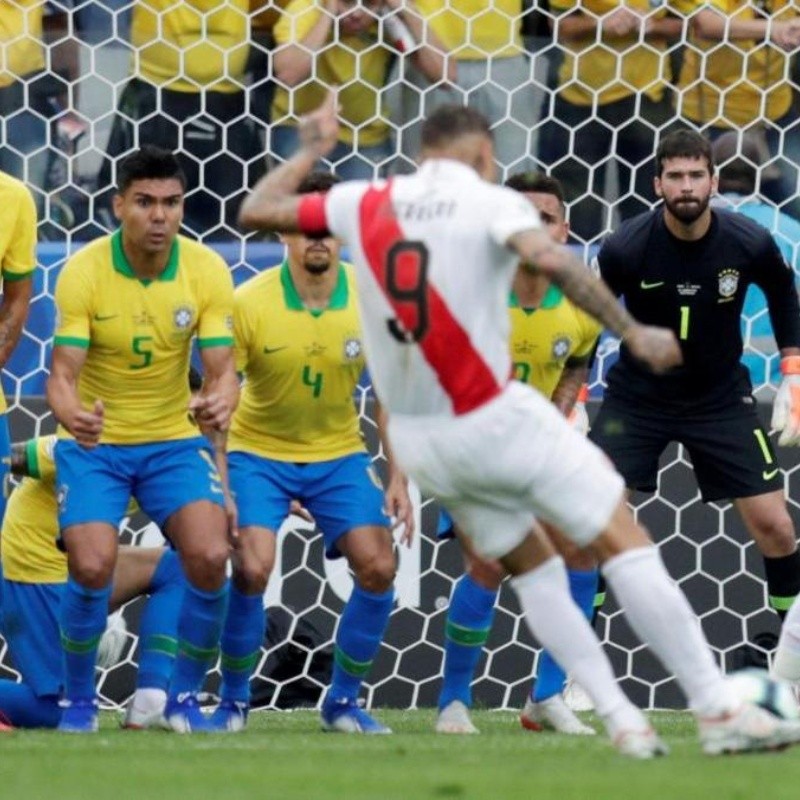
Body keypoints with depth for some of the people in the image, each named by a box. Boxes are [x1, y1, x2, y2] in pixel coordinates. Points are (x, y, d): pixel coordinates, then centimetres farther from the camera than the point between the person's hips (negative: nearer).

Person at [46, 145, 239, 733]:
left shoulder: (207, 272, -10)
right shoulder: (83, 273, -16)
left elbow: (222, 369, -10)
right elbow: (62, 374, -19)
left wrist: (219, 404, -35)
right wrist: (72, 414, -43)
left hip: (174, 441, 2)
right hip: (94, 443, -2)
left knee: (210, 557, -19)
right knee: (92, 567, -21)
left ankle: (186, 696, 3)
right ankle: (79, 700, 4)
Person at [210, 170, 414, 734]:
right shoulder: (250, 303, -18)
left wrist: (398, 479, -5)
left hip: (339, 456, 2)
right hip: (258, 453, -2)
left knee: (378, 568, -12)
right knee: (253, 569, -21)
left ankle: (344, 702, 7)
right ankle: (234, 700, 1)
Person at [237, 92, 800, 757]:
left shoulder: (365, 204, 5)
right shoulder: (491, 203, -7)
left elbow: (257, 210, 16)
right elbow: (549, 258, -27)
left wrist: (311, 149, 29)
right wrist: (631, 332, -24)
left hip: (416, 439, 6)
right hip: (494, 421, -6)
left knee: (532, 571, 20)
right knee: (626, 546, 1)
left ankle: (622, 721, 11)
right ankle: (720, 712, -3)